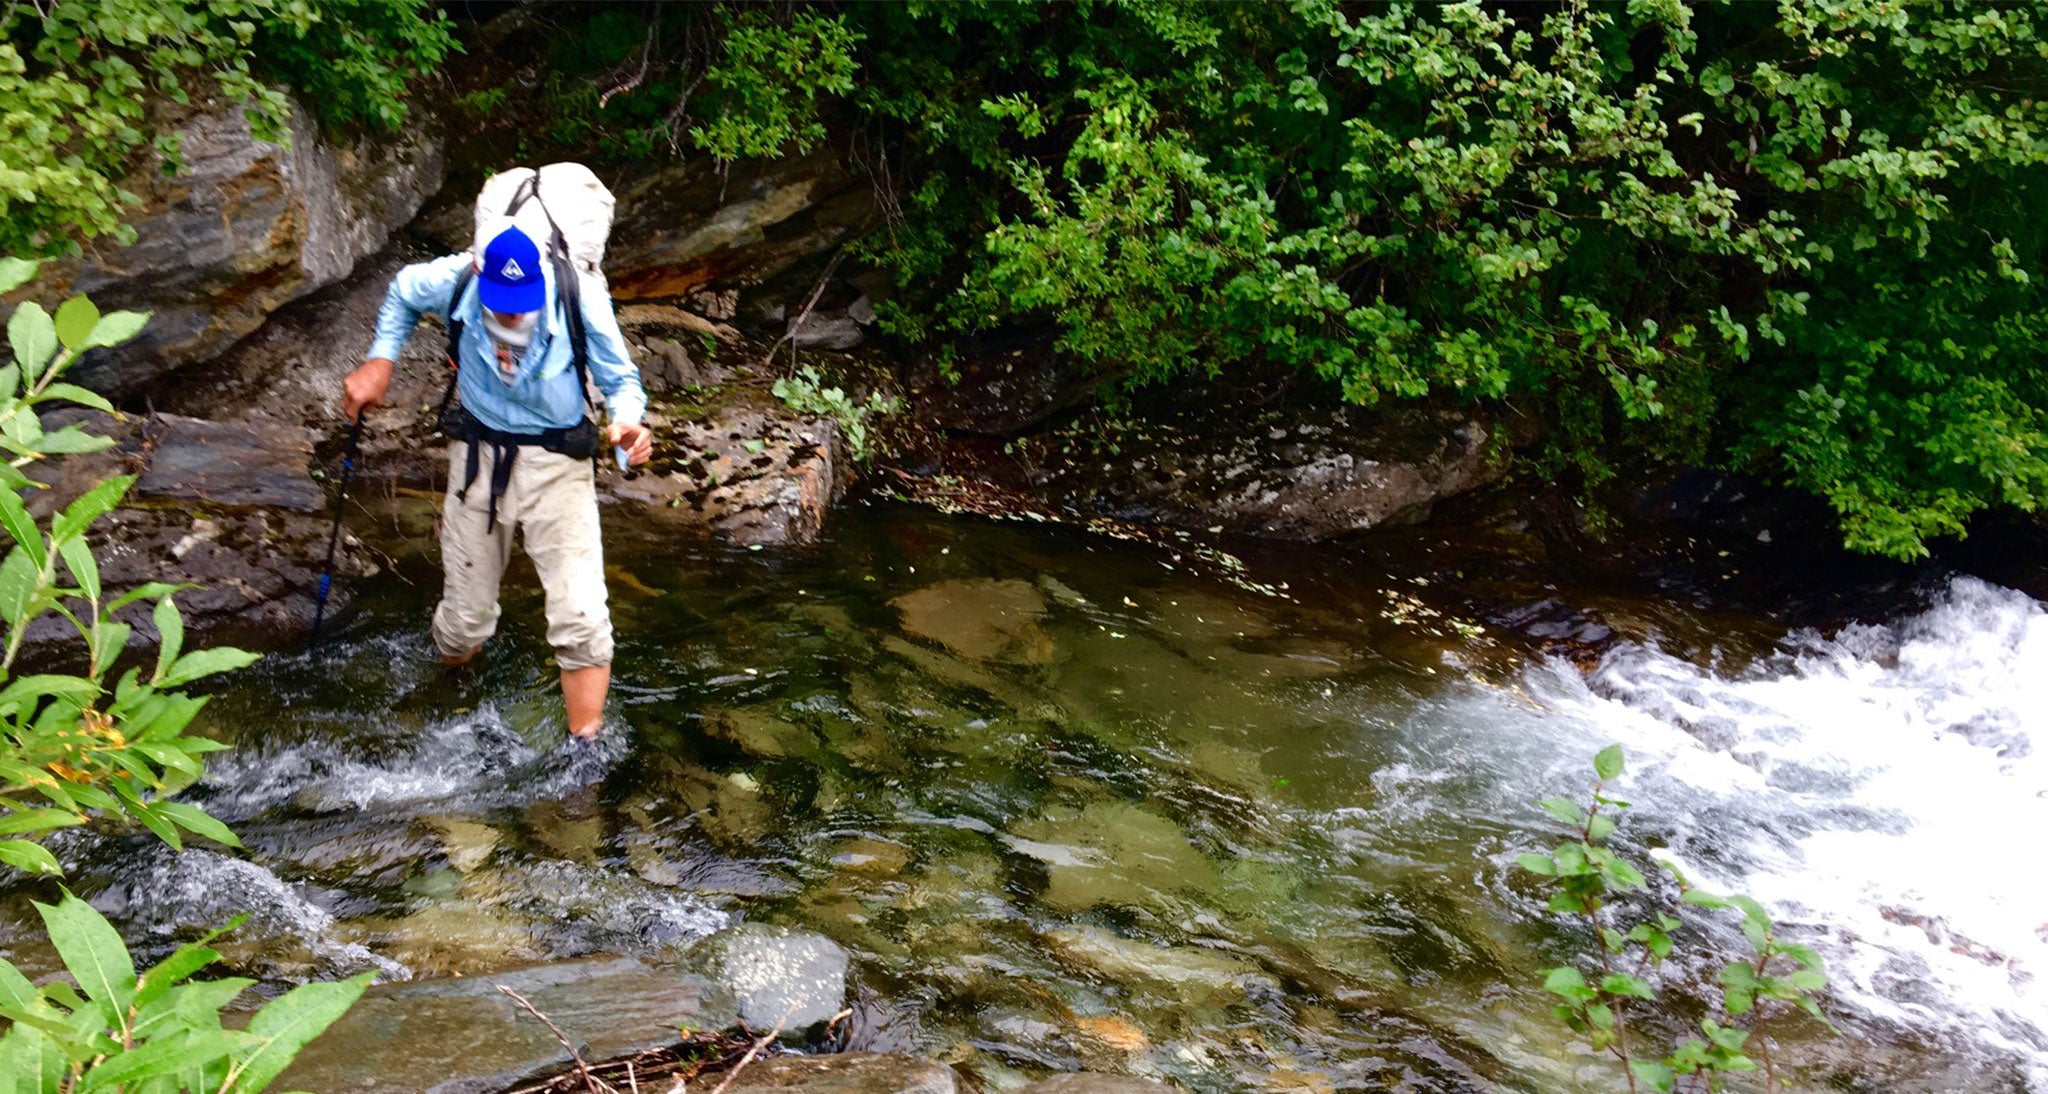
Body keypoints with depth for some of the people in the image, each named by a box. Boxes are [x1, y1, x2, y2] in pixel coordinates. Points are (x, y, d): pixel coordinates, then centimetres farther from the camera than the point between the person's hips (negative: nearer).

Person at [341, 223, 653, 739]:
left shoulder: (581, 300, -22)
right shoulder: (453, 283, -16)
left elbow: (620, 378, -9)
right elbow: (401, 294, 9)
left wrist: (627, 423, -31)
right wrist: (380, 362, -3)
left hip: (556, 463, -2)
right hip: (478, 455, 2)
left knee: (581, 619, -15)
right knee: (462, 624, 11)